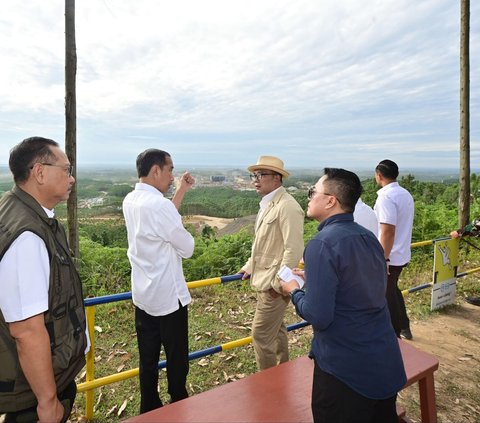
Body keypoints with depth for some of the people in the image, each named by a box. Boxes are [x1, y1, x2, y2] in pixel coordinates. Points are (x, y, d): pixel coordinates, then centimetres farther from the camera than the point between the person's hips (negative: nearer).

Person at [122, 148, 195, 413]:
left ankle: (149, 409, 35)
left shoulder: (130, 201, 2)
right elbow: (187, 248, -17)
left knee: (148, 359, 19)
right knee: (177, 359, 12)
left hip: (142, 295, 8)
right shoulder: (159, 205, -24)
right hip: (168, 296, -8)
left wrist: (181, 191, 13)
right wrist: (182, 237, 5)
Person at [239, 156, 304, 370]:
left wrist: (278, 283, -21)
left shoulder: (287, 206, -20)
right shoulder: (267, 204, 10)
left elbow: (293, 249, -23)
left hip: (273, 284, -10)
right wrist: (250, 266, 16)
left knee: (261, 335, -2)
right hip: (264, 280, 10)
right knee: (275, 330, 22)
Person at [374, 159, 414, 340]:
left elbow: (388, 231, -26)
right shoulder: (405, 194, 8)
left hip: (389, 257, -9)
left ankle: (394, 334, 21)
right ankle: (404, 327, 38)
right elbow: (402, 226, 13)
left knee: (387, 295, 7)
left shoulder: (386, 196, -20)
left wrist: (383, 259, -22)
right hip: (401, 254, 9)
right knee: (392, 290, 25)